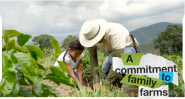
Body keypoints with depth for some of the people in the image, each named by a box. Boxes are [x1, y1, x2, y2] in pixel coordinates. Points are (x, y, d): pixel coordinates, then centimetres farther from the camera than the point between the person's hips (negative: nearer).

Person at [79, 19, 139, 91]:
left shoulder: (115, 33, -42)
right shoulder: (91, 35, -23)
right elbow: (93, 57, -23)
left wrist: (106, 84, -41)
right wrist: (96, 82, -30)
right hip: (112, 50, 6)